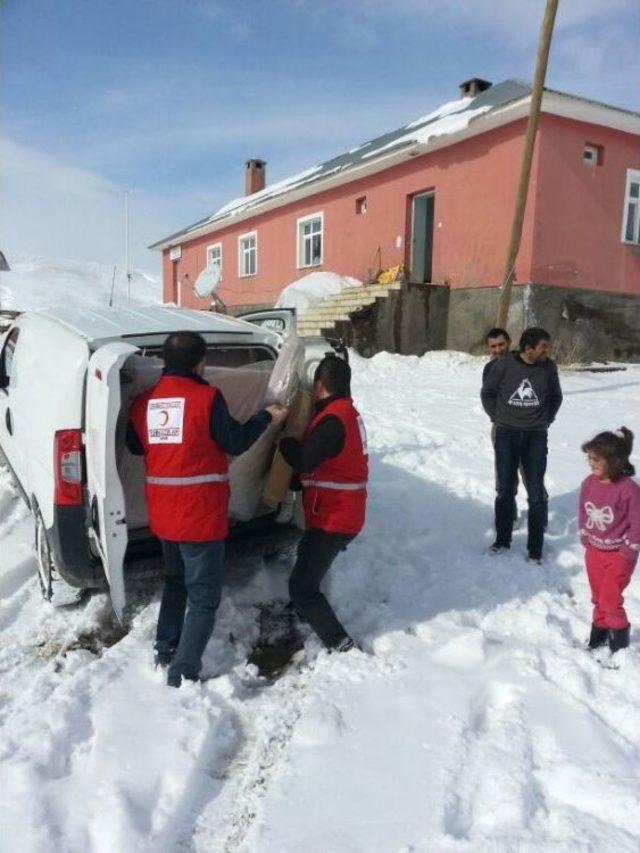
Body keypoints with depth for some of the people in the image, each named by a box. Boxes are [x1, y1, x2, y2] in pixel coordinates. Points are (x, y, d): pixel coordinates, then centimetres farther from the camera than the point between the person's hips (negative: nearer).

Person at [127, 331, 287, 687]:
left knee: (176, 581, 27)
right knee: (204, 597, 3)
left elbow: (135, 446, 17)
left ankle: (165, 652, 36)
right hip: (201, 514, -7)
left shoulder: (144, 402, 4)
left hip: (163, 514, 7)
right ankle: (183, 673, 2)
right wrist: (267, 416, 8)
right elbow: (235, 442, -6)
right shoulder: (207, 397, -13)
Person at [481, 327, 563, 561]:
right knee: (505, 491, 8)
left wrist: (546, 420, 8)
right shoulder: (504, 365, -9)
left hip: (536, 437, 1)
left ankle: (535, 549, 12)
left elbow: (556, 396, 13)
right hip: (506, 435, -1)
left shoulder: (549, 367, -4)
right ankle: (502, 540, 25)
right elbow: (487, 393, 5)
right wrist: (497, 417, 3)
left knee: (536, 494, 1)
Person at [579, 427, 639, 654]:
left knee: (610, 600, -4)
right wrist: (585, 539, 6)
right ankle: (598, 635, 34)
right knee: (598, 598, 18)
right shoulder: (589, 483, -7)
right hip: (594, 551, 6)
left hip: (619, 554, -5)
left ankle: (620, 638, 18)